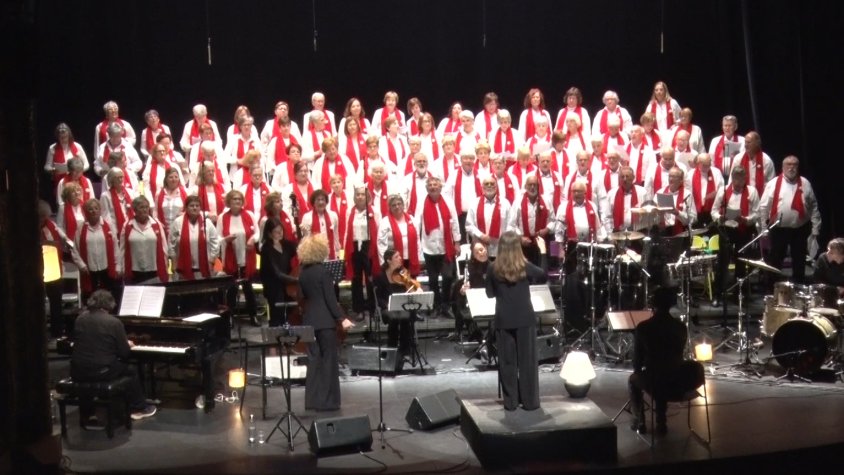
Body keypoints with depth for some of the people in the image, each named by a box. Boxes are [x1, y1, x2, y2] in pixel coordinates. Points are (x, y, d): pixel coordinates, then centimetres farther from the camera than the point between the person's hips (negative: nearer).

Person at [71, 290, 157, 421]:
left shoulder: (80, 318, 6)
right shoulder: (114, 322, -10)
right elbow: (124, 353, -6)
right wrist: (128, 345, 18)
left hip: (78, 372, 6)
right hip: (102, 372, -5)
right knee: (131, 371, 22)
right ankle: (139, 409, 28)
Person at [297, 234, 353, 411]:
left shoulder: (303, 273, 6)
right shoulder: (323, 271, -14)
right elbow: (330, 299, -16)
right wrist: (341, 318, -14)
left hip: (309, 320, 7)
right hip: (325, 320, -6)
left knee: (314, 360, 11)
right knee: (329, 359, 2)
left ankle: (313, 400, 12)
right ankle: (328, 401, 4)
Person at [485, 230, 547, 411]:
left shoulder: (493, 268, -5)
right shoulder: (525, 266, -7)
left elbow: (490, 293, 6)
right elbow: (544, 277, 9)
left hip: (503, 319, 1)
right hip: (525, 318, -1)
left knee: (507, 362, 8)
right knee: (528, 360, 6)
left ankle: (510, 401, 11)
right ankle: (530, 401, 10)